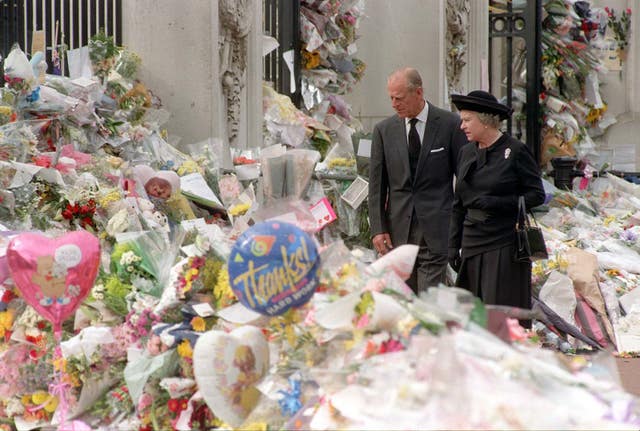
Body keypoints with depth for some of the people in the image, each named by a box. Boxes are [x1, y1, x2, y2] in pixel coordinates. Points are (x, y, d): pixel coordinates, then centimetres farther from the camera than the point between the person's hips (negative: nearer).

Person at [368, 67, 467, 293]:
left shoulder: (450, 124, -1)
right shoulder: (384, 130, 7)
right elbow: (376, 184, 8)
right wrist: (378, 228, 0)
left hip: (436, 228, -3)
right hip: (398, 229, 3)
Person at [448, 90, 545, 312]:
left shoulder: (515, 151, -6)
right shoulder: (467, 153, 11)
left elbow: (537, 195, -6)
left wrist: (496, 203, -16)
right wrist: (453, 245, 12)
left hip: (505, 246, -6)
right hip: (472, 245, 6)